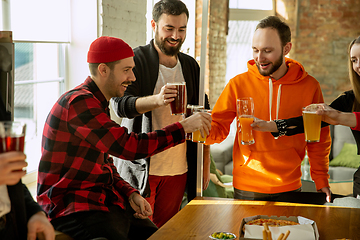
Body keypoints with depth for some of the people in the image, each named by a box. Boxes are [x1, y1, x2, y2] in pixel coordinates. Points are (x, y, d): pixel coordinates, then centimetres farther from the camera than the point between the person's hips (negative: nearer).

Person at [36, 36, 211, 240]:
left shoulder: (98, 103, 18)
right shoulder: (78, 103, -15)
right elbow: (130, 147, -22)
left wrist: (130, 194, 4)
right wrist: (183, 127, -14)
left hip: (104, 200, 9)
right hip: (75, 208, -9)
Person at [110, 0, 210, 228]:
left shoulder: (190, 66, 11)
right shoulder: (136, 60, -5)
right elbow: (121, 104, -20)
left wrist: (205, 165, 11)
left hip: (178, 170, 4)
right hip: (141, 168, -4)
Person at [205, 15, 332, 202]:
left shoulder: (309, 86, -2)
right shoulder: (239, 84, -4)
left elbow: (319, 137, 7)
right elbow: (219, 126, -2)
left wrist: (321, 180, 4)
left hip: (289, 189, 1)